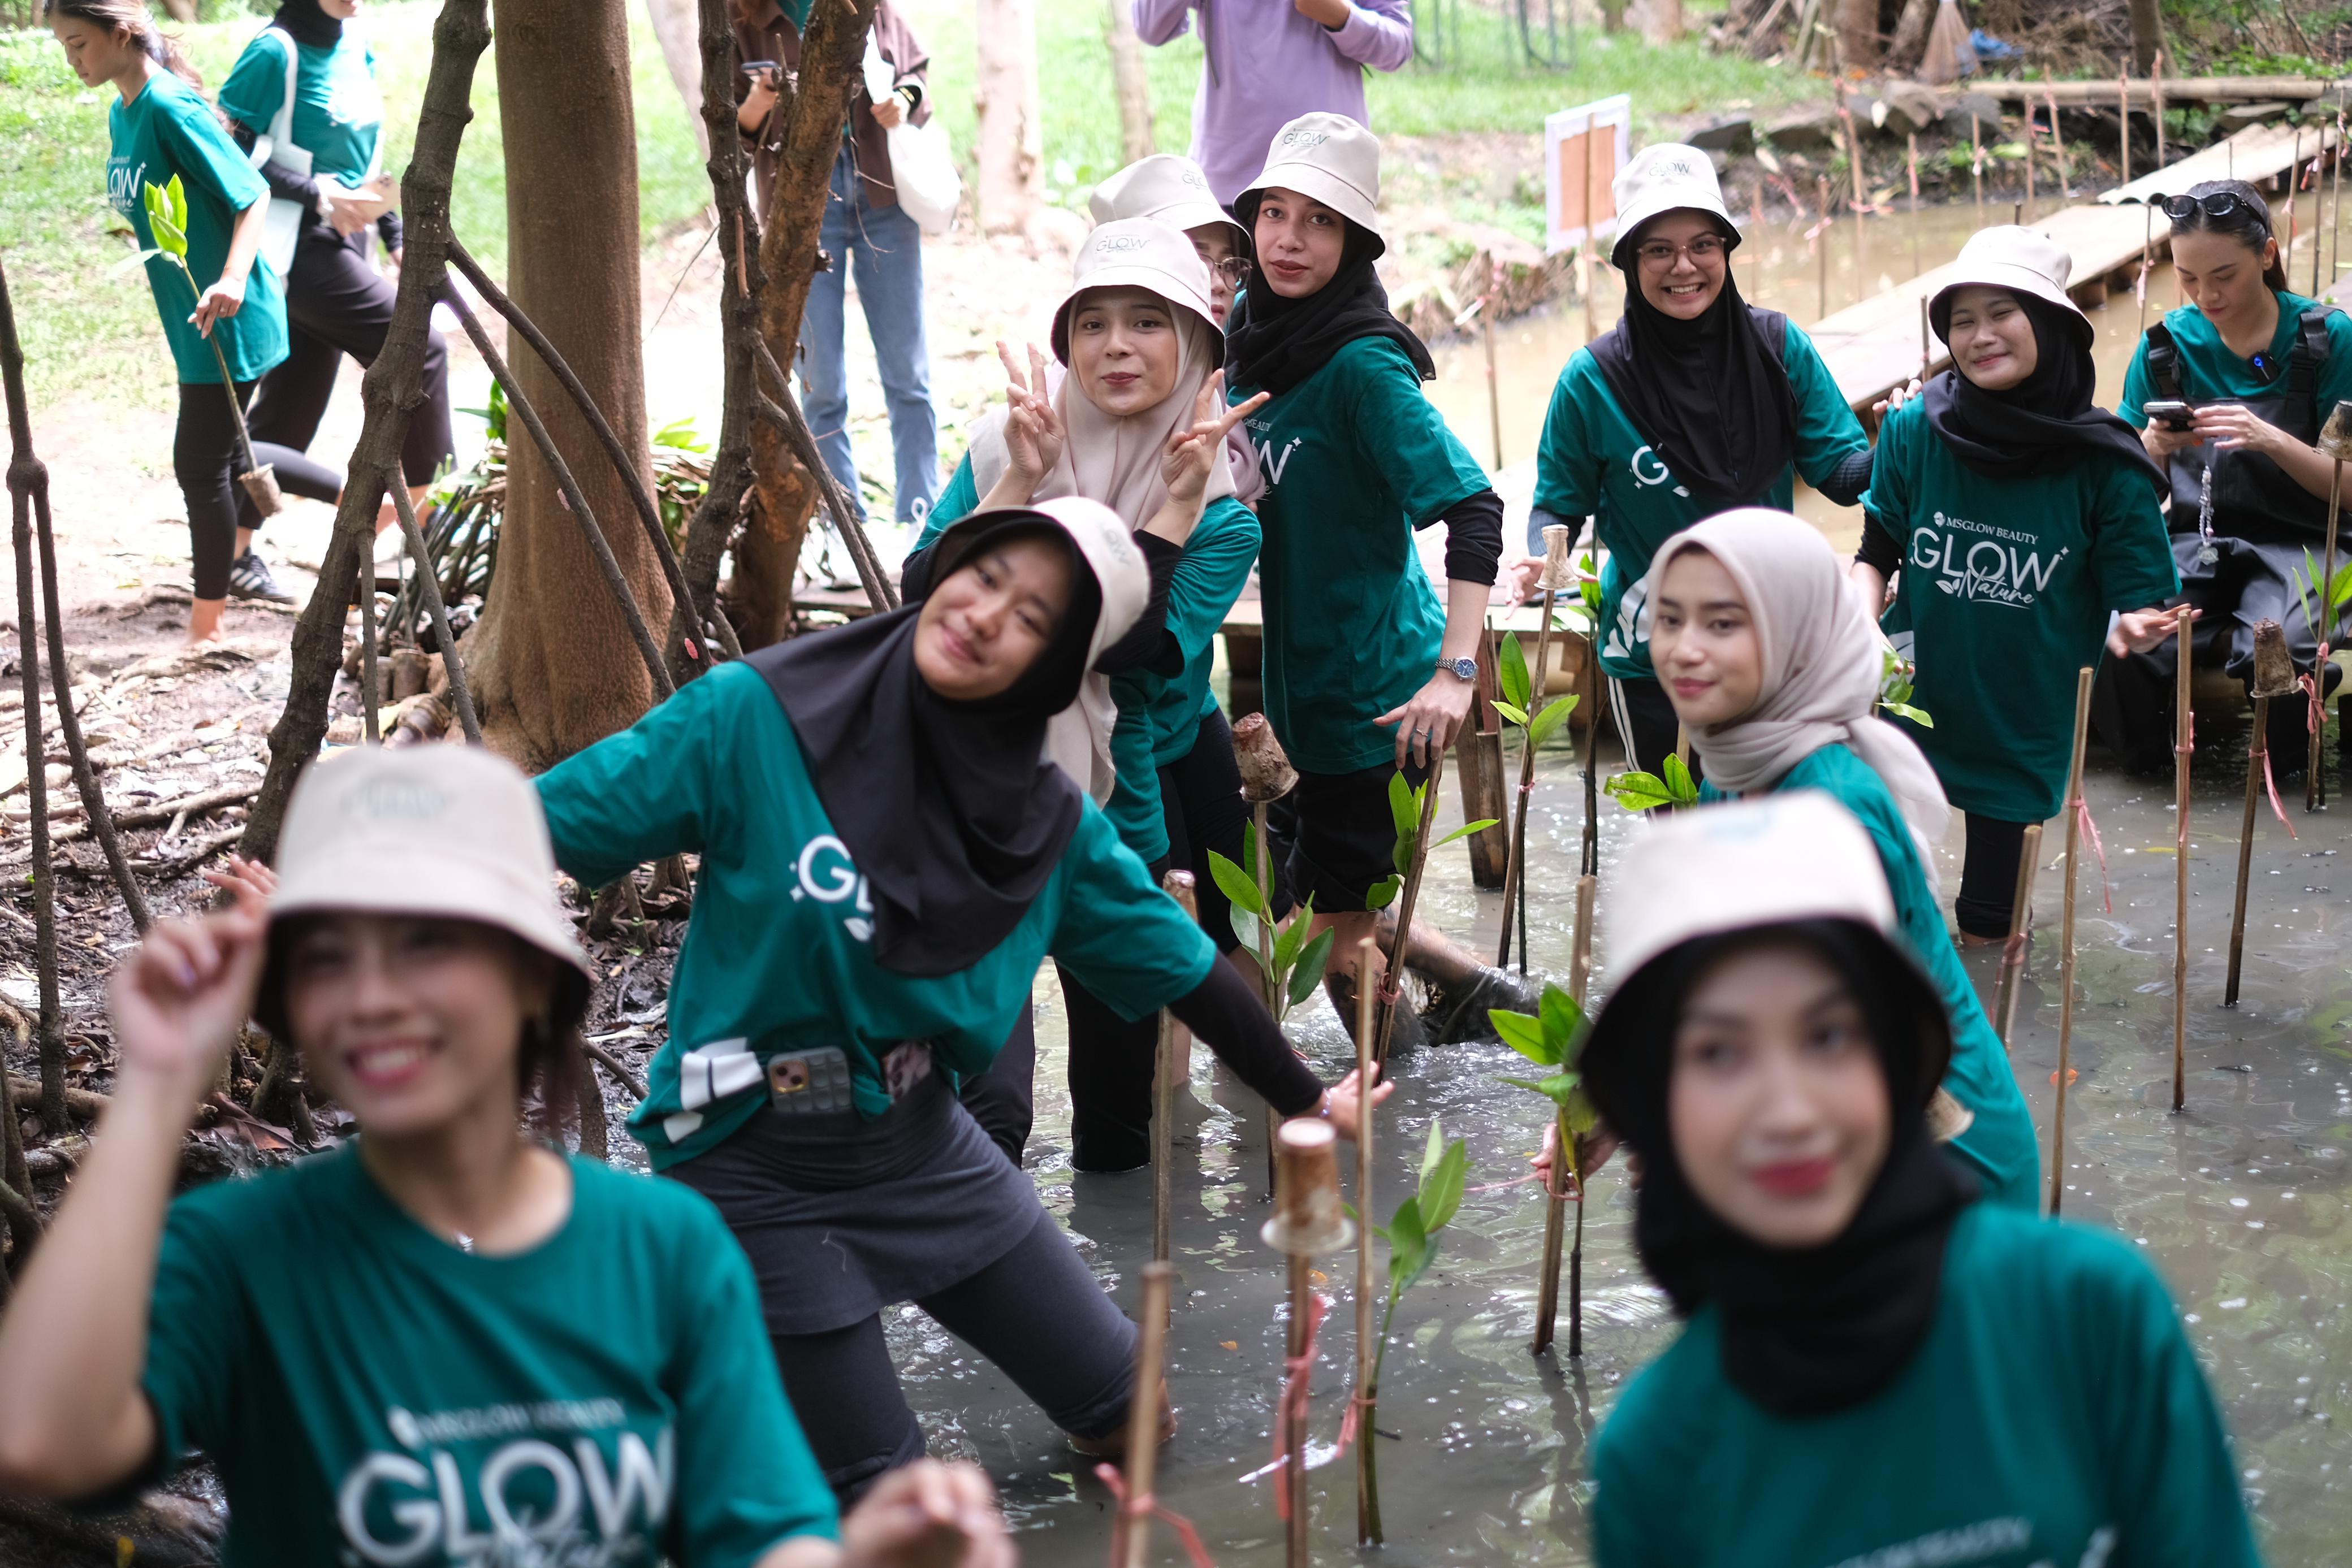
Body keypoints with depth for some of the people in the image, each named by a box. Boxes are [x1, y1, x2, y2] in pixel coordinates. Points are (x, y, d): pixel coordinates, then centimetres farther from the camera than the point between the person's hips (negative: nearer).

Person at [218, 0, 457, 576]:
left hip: (344, 243, 8)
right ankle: (428, 497, 2)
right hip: (300, 247, -8)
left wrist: (397, 237, 15)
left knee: (292, 404, 10)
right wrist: (320, 197, -21)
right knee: (417, 351, -10)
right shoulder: (277, 51, -14)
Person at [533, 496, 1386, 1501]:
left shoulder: (1048, 822, -6)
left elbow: (1182, 967, 5)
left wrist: (1308, 1105, 13)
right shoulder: (755, 717, -20)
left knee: (1129, 1414, 14)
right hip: (756, 1175, -5)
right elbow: (537, 828, -18)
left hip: (922, 1145, 5)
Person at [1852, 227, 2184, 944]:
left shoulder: (2104, 462, -13)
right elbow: (1877, 554, 2)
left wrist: (2132, 629, -30)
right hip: (1914, 699, 0)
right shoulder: (1914, 431, -10)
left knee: (1986, 933, 13)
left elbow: (2136, 597, -7)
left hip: (2024, 720, 0)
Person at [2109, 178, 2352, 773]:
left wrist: (2272, 440, -21)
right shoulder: (2167, 345, 5)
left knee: (2279, 645, -35)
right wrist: (2154, 446, -14)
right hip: (2195, 540, 2)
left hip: (2297, 544, -2)